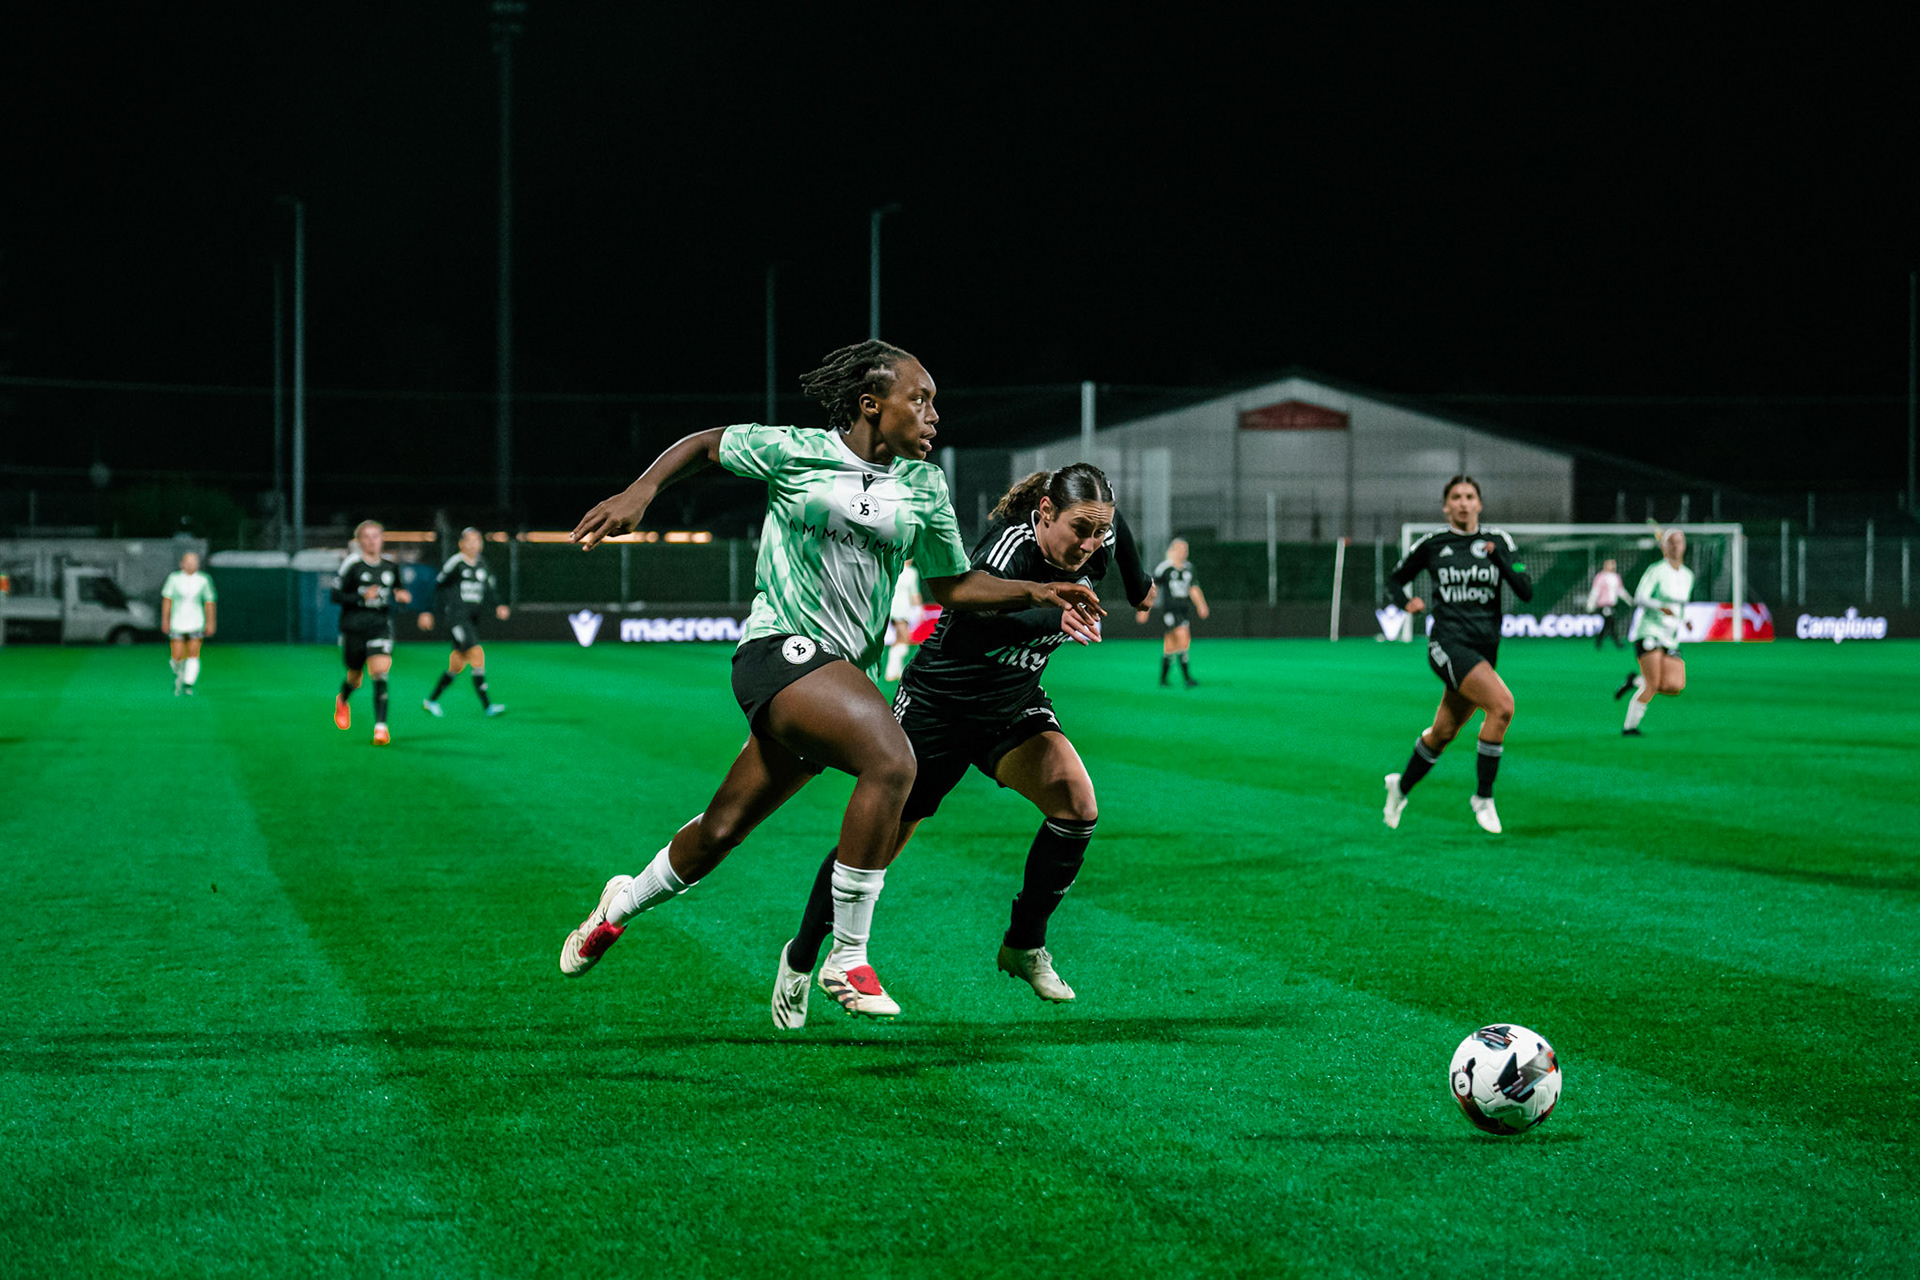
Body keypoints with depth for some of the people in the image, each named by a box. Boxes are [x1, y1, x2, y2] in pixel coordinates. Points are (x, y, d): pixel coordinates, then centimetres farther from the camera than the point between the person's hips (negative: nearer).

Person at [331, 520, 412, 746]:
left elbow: (396, 590, 23)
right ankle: (341, 700, 49)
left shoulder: (390, 566, 6)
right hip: (353, 626, -2)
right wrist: (362, 597, -21)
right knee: (355, 678, 12)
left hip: (381, 625, 2)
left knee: (380, 673, -16)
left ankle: (380, 727, -19)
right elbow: (335, 595, -8)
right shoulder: (351, 564, -8)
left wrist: (401, 596, 0)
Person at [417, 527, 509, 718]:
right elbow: (437, 586, 0)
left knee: (457, 664, 12)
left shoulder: (481, 565, 12)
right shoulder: (455, 563, -7)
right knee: (477, 654, -18)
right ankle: (486, 705, -18)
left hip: (473, 619, 8)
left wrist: (499, 606, -3)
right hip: (455, 615, -8)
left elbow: (489, 591, 16)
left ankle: (431, 700, 28)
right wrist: (427, 612, 1)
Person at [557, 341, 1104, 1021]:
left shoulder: (923, 487, 8)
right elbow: (707, 443, 10)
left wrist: (1042, 594, 3)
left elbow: (953, 585, 15)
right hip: (779, 648, -6)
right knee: (892, 760, -30)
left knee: (722, 831, 13)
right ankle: (847, 961, -19)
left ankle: (623, 903, 43)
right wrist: (641, 490, -4)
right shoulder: (796, 452, -4)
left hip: (846, 671, 6)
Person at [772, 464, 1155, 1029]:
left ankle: (1024, 945, -1)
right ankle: (800, 957, 25)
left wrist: (1139, 584, 32)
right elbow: (980, 609, -51)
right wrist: (1057, 616, -66)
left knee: (1077, 804, -20)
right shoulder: (1008, 548, -32)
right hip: (939, 703, -5)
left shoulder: (1100, 540, -12)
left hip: (1014, 706, 5)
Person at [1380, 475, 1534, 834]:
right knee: (1502, 705, -26)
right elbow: (1395, 578, 18)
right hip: (1448, 642, -4)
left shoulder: (1497, 541, 6)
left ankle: (1401, 786, 40)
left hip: (1484, 650, 4)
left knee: (1443, 733, 13)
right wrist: (1405, 602, -3)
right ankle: (1483, 797, -14)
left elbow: (1526, 592, -3)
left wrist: (1497, 555, -13)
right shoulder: (1432, 544, 3)